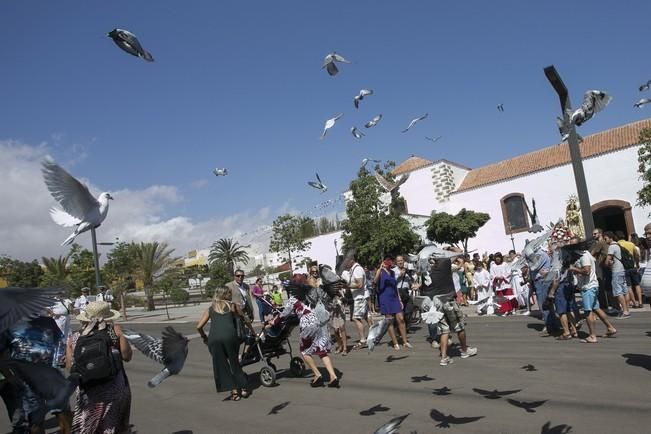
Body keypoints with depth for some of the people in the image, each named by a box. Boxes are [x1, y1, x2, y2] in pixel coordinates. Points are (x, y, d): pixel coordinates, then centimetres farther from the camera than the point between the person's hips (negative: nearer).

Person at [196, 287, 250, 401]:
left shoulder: (210, 309, 24)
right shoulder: (233, 305, 21)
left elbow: (199, 326, 15)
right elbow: (245, 319, 27)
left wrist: (204, 337, 32)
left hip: (214, 338, 1)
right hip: (229, 335, -1)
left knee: (221, 365, 12)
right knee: (235, 363, 16)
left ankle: (234, 390, 8)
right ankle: (243, 388, 18)